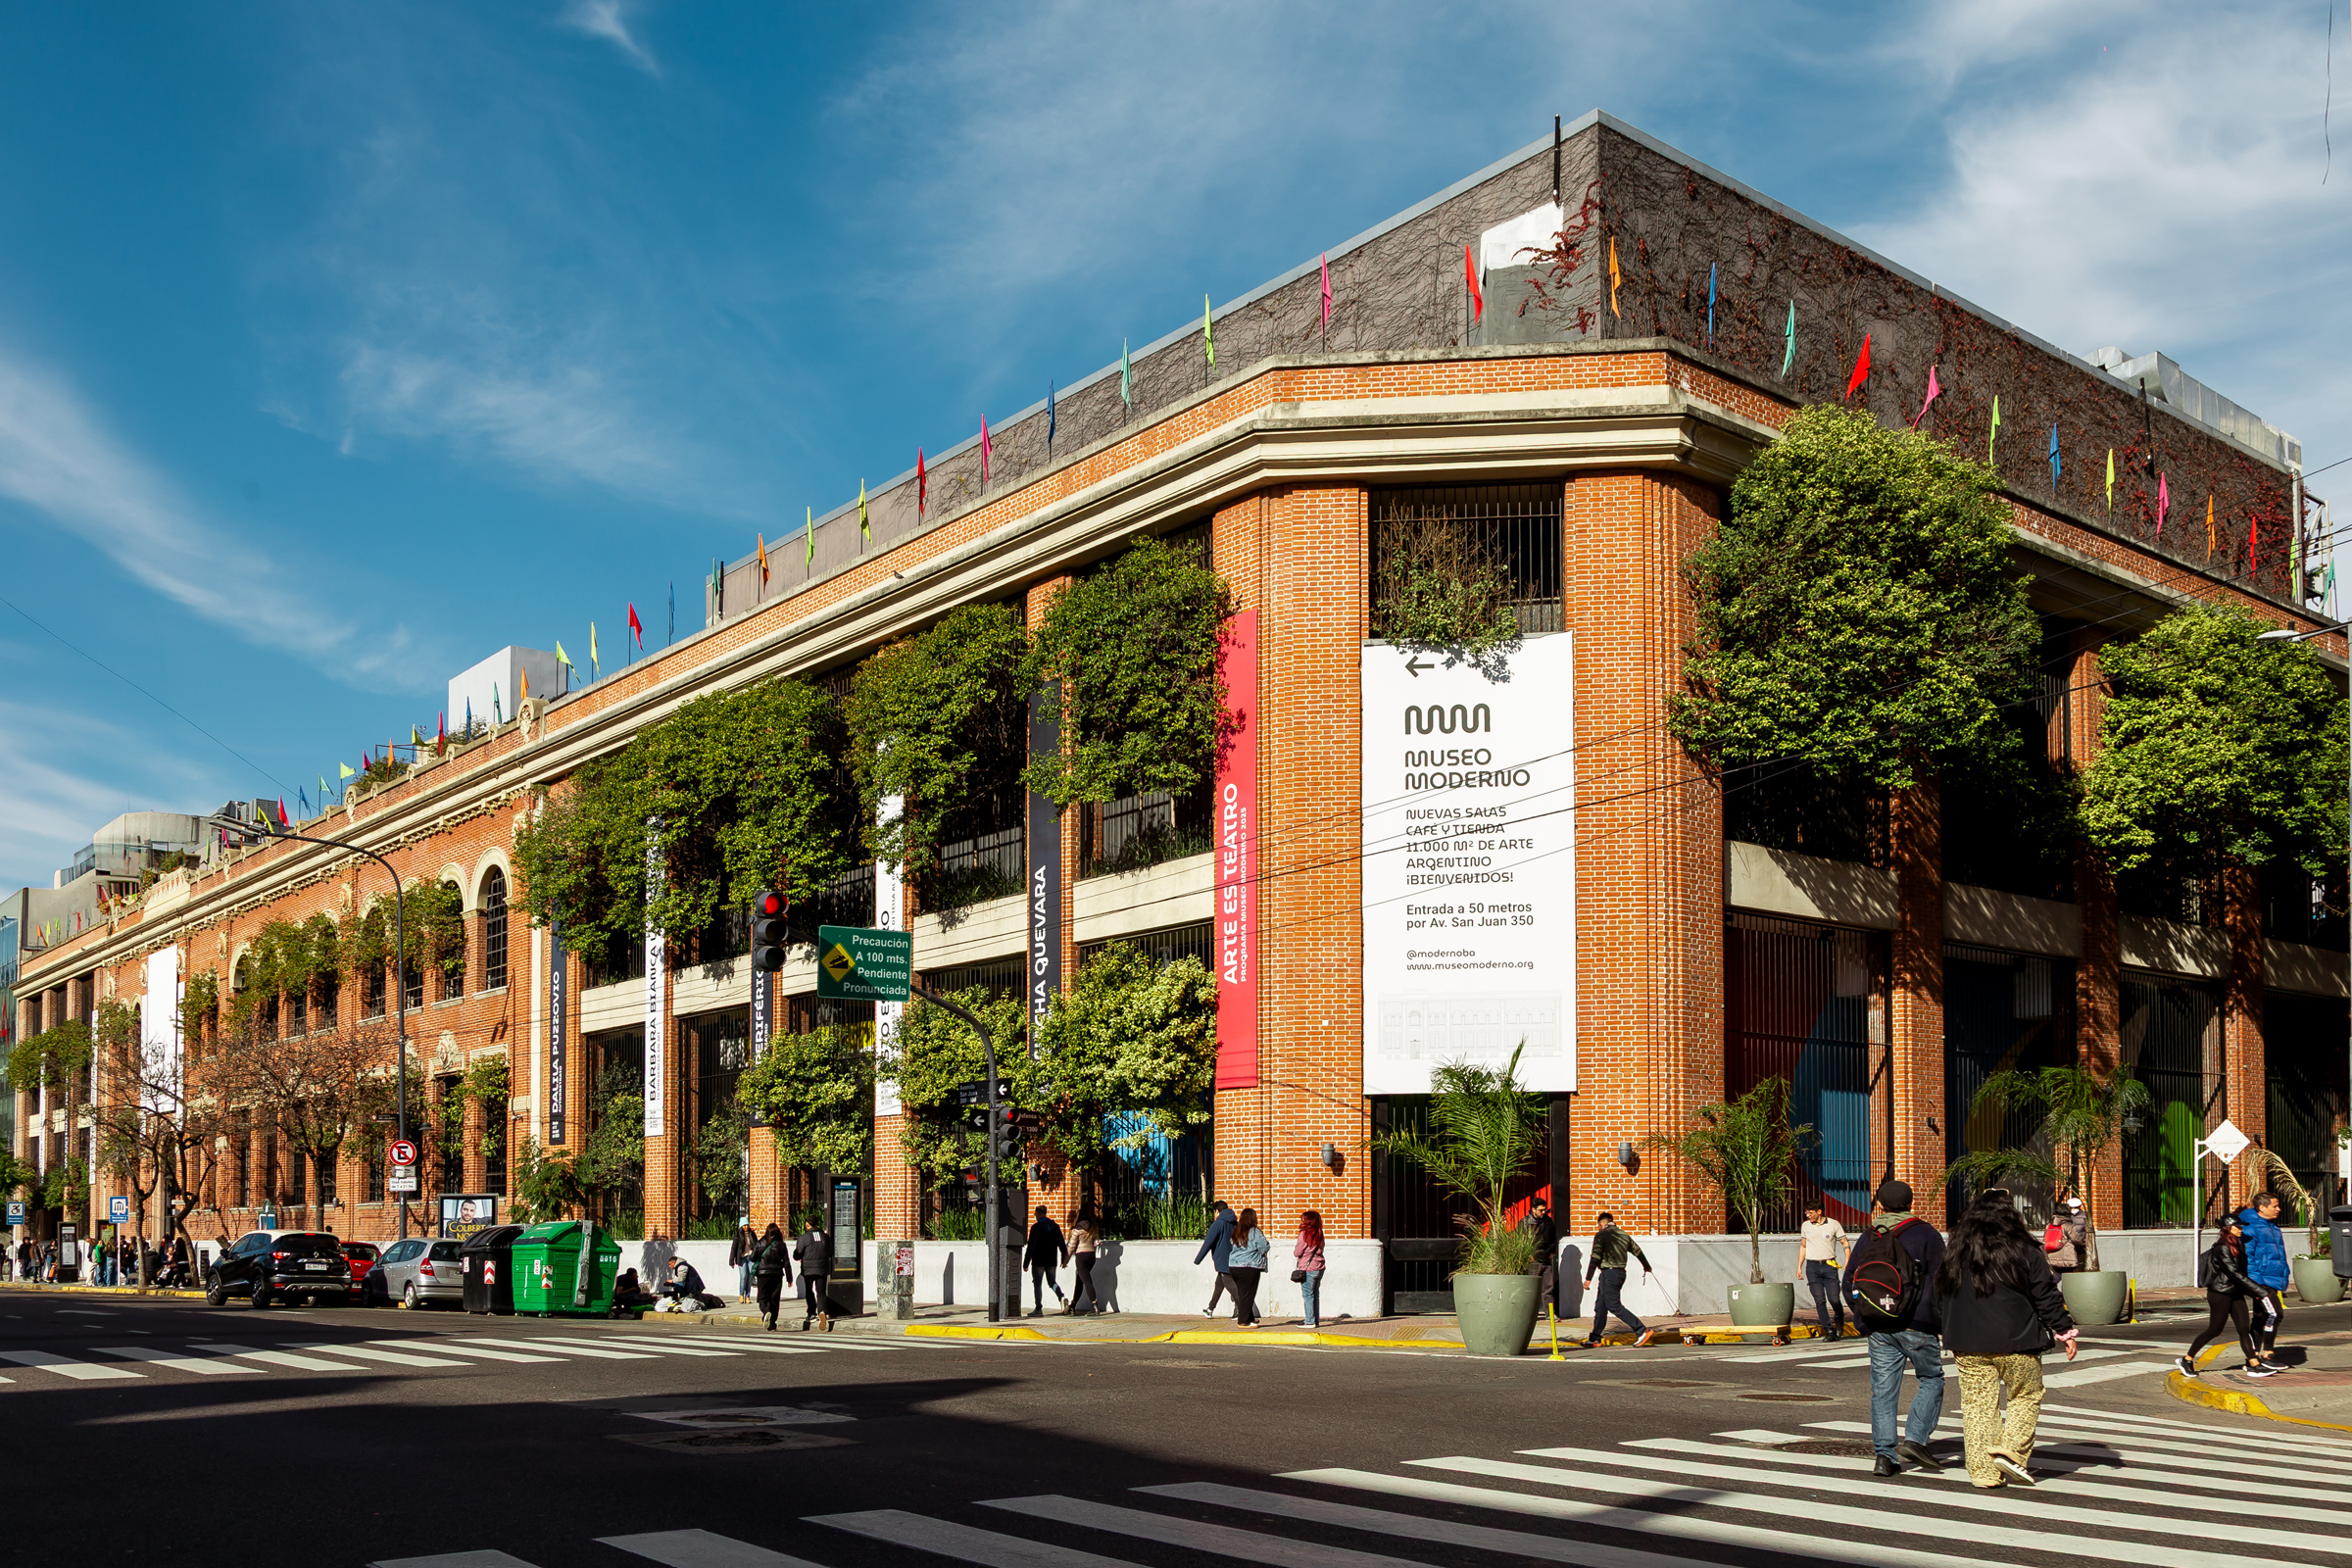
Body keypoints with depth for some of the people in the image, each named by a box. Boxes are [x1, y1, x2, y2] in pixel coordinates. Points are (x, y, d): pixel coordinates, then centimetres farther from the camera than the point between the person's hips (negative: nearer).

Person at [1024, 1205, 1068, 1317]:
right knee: (1052, 1281, 16)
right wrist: (1064, 1259, 18)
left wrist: (1026, 1263, -10)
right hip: (1052, 1261, 5)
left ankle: (1038, 1309, 3)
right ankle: (1061, 1297, -9)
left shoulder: (1036, 1227, -11)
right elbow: (1062, 1245, 8)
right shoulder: (1055, 1227, 5)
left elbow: (1031, 1246, -13)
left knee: (1037, 1284, 4)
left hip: (1038, 1261, -5)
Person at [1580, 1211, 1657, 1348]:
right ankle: (1595, 1339, 14)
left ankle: (1643, 1331, -13)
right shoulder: (1624, 1235, 14)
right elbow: (1637, 1251, 25)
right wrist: (1647, 1267, 42)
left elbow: (1595, 1257, -15)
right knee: (1600, 1306, 13)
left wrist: (1588, 1278, -16)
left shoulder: (1601, 1235, -7)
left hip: (1609, 1273, -8)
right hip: (1620, 1272, 8)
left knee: (1614, 1306, -8)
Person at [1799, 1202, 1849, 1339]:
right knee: (1819, 1300, -4)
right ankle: (1829, 1330, 1)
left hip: (1829, 1266, -2)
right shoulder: (1805, 1226, 10)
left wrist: (1847, 1262, -7)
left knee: (1834, 1298, -9)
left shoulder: (1834, 1224, 0)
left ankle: (1839, 1321, 21)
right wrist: (1799, 1266, 13)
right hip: (1812, 1267, 2)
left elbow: (1845, 1242, 5)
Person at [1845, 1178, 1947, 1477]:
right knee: (1931, 1380, 11)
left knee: (1883, 1390, 5)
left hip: (1879, 1327, 4)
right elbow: (1938, 1282, -7)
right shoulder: (1927, 1235, -1)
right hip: (1917, 1325, -4)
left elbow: (1848, 1282, 13)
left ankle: (1884, 1455, 1)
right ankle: (1914, 1439, -4)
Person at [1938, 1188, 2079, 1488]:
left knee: (1978, 1403, 6)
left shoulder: (1955, 1253, 6)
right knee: (2027, 1396, 14)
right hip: (2016, 1344, -3)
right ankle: (2012, 1451, 0)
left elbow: (1942, 1297, 14)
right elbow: (2046, 1297, -3)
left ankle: (1983, 1471, 6)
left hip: (1969, 1346, 3)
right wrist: (2064, 1330, 8)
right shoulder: (2025, 1251, -5)